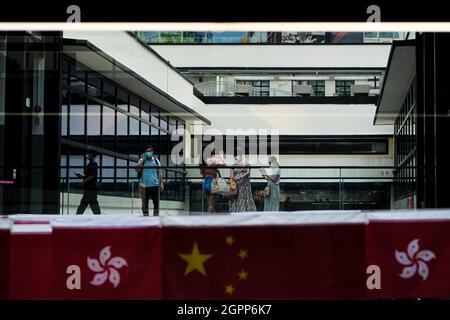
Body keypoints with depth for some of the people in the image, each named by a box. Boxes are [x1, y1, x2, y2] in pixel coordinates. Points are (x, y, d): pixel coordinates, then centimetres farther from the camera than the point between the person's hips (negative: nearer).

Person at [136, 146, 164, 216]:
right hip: (144, 186, 0)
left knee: (156, 202, -3)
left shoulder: (156, 161, 7)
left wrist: (161, 183, 2)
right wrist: (142, 160, -12)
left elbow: (160, 173, 9)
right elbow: (137, 170, -13)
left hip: (155, 185, 0)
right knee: (145, 203, 5)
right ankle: (145, 215, 13)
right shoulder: (142, 161, 3)